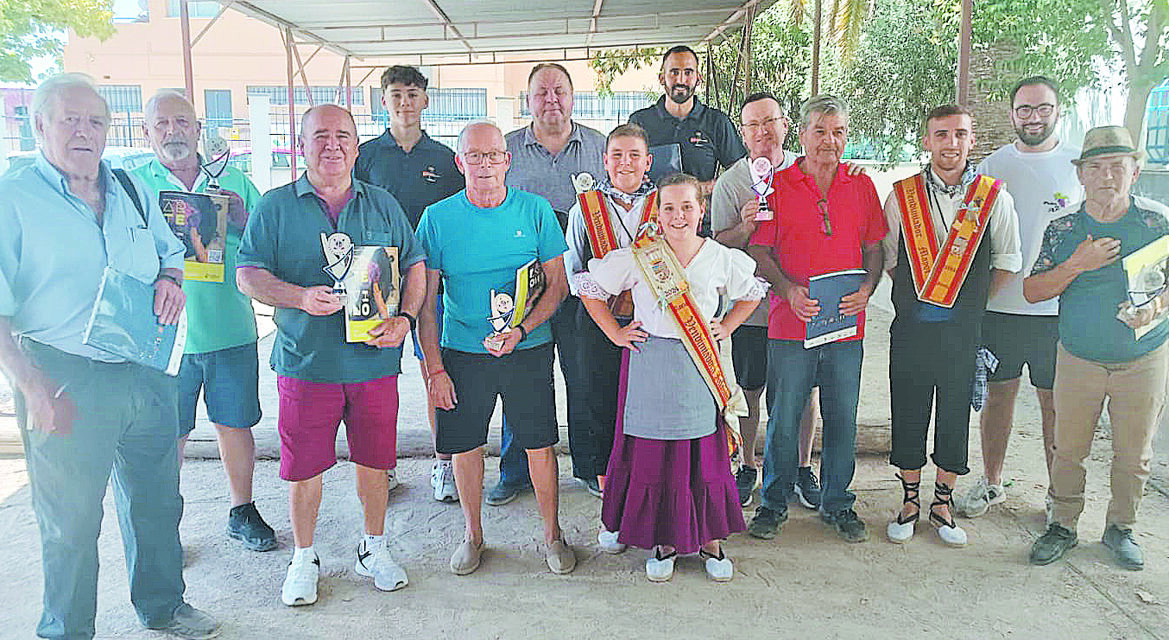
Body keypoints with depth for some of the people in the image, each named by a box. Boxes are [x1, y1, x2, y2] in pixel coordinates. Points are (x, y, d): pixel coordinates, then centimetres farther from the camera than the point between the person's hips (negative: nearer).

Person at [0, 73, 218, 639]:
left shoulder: (131, 191, 9)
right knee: (70, 523, 9)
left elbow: (171, 252, 22)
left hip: (147, 374, 5)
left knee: (157, 501, 18)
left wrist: (171, 278, -2)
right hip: (65, 382, -5)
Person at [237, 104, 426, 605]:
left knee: (374, 460, 11)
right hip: (305, 361, -1)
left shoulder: (382, 205, 10)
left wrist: (404, 318, -6)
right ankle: (304, 559, 28)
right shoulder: (277, 206, 3)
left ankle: (373, 549, 31)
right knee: (303, 468, 7)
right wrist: (301, 297, -18)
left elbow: (415, 266, 10)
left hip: (374, 360, 2)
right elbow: (248, 274, -1)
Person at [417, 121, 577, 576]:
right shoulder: (438, 218, -3)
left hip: (528, 350, 0)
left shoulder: (535, 210, -2)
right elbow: (425, 298, -1)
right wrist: (435, 368, -6)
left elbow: (558, 285, 0)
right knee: (465, 445, 9)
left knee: (539, 445, 4)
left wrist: (521, 329, -15)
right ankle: (473, 534, 31)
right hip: (462, 353, 1)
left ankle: (552, 534, 25)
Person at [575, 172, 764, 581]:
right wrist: (616, 334, 2)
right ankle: (664, 542, 20)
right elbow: (588, 287, 5)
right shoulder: (637, 257, -3)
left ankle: (710, 539, 23)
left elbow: (753, 292, 20)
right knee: (652, 454, 3)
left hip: (700, 367, 1)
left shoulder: (721, 258, 3)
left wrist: (726, 327, 9)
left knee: (704, 454, 5)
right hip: (649, 365, -1)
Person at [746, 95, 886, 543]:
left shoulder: (861, 186, 9)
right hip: (790, 325, -2)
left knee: (843, 421, 10)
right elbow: (758, 251, -1)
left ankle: (837, 504, 28)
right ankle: (774, 503, 23)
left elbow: (874, 248, 13)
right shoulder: (776, 186, 0)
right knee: (783, 421, 5)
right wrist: (788, 289, -16)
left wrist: (867, 288, -6)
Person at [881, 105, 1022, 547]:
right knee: (908, 414, 8)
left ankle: (943, 504, 28)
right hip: (911, 327, 0)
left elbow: (1007, 261, 8)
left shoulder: (995, 198, -1)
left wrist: (969, 301, 4)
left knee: (955, 415, 10)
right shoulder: (901, 195, 0)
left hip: (964, 330, 0)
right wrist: (919, 296, 5)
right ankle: (910, 501, 26)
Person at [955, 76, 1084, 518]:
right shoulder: (992, 165, 6)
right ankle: (992, 483, 26)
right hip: (998, 305, 1)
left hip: (1059, 308, -1)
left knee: (1056, 404, 6)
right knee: (997, 395, 10)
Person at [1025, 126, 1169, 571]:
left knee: (1133, 454, 11)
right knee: (1068, 449, 8)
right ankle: (1063, 525, 26)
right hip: (1078, 361, 0)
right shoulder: (1062, 229, -3)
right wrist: (1076, 265, -18)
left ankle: (1120, 529, 31)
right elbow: (1032, 291, -4)